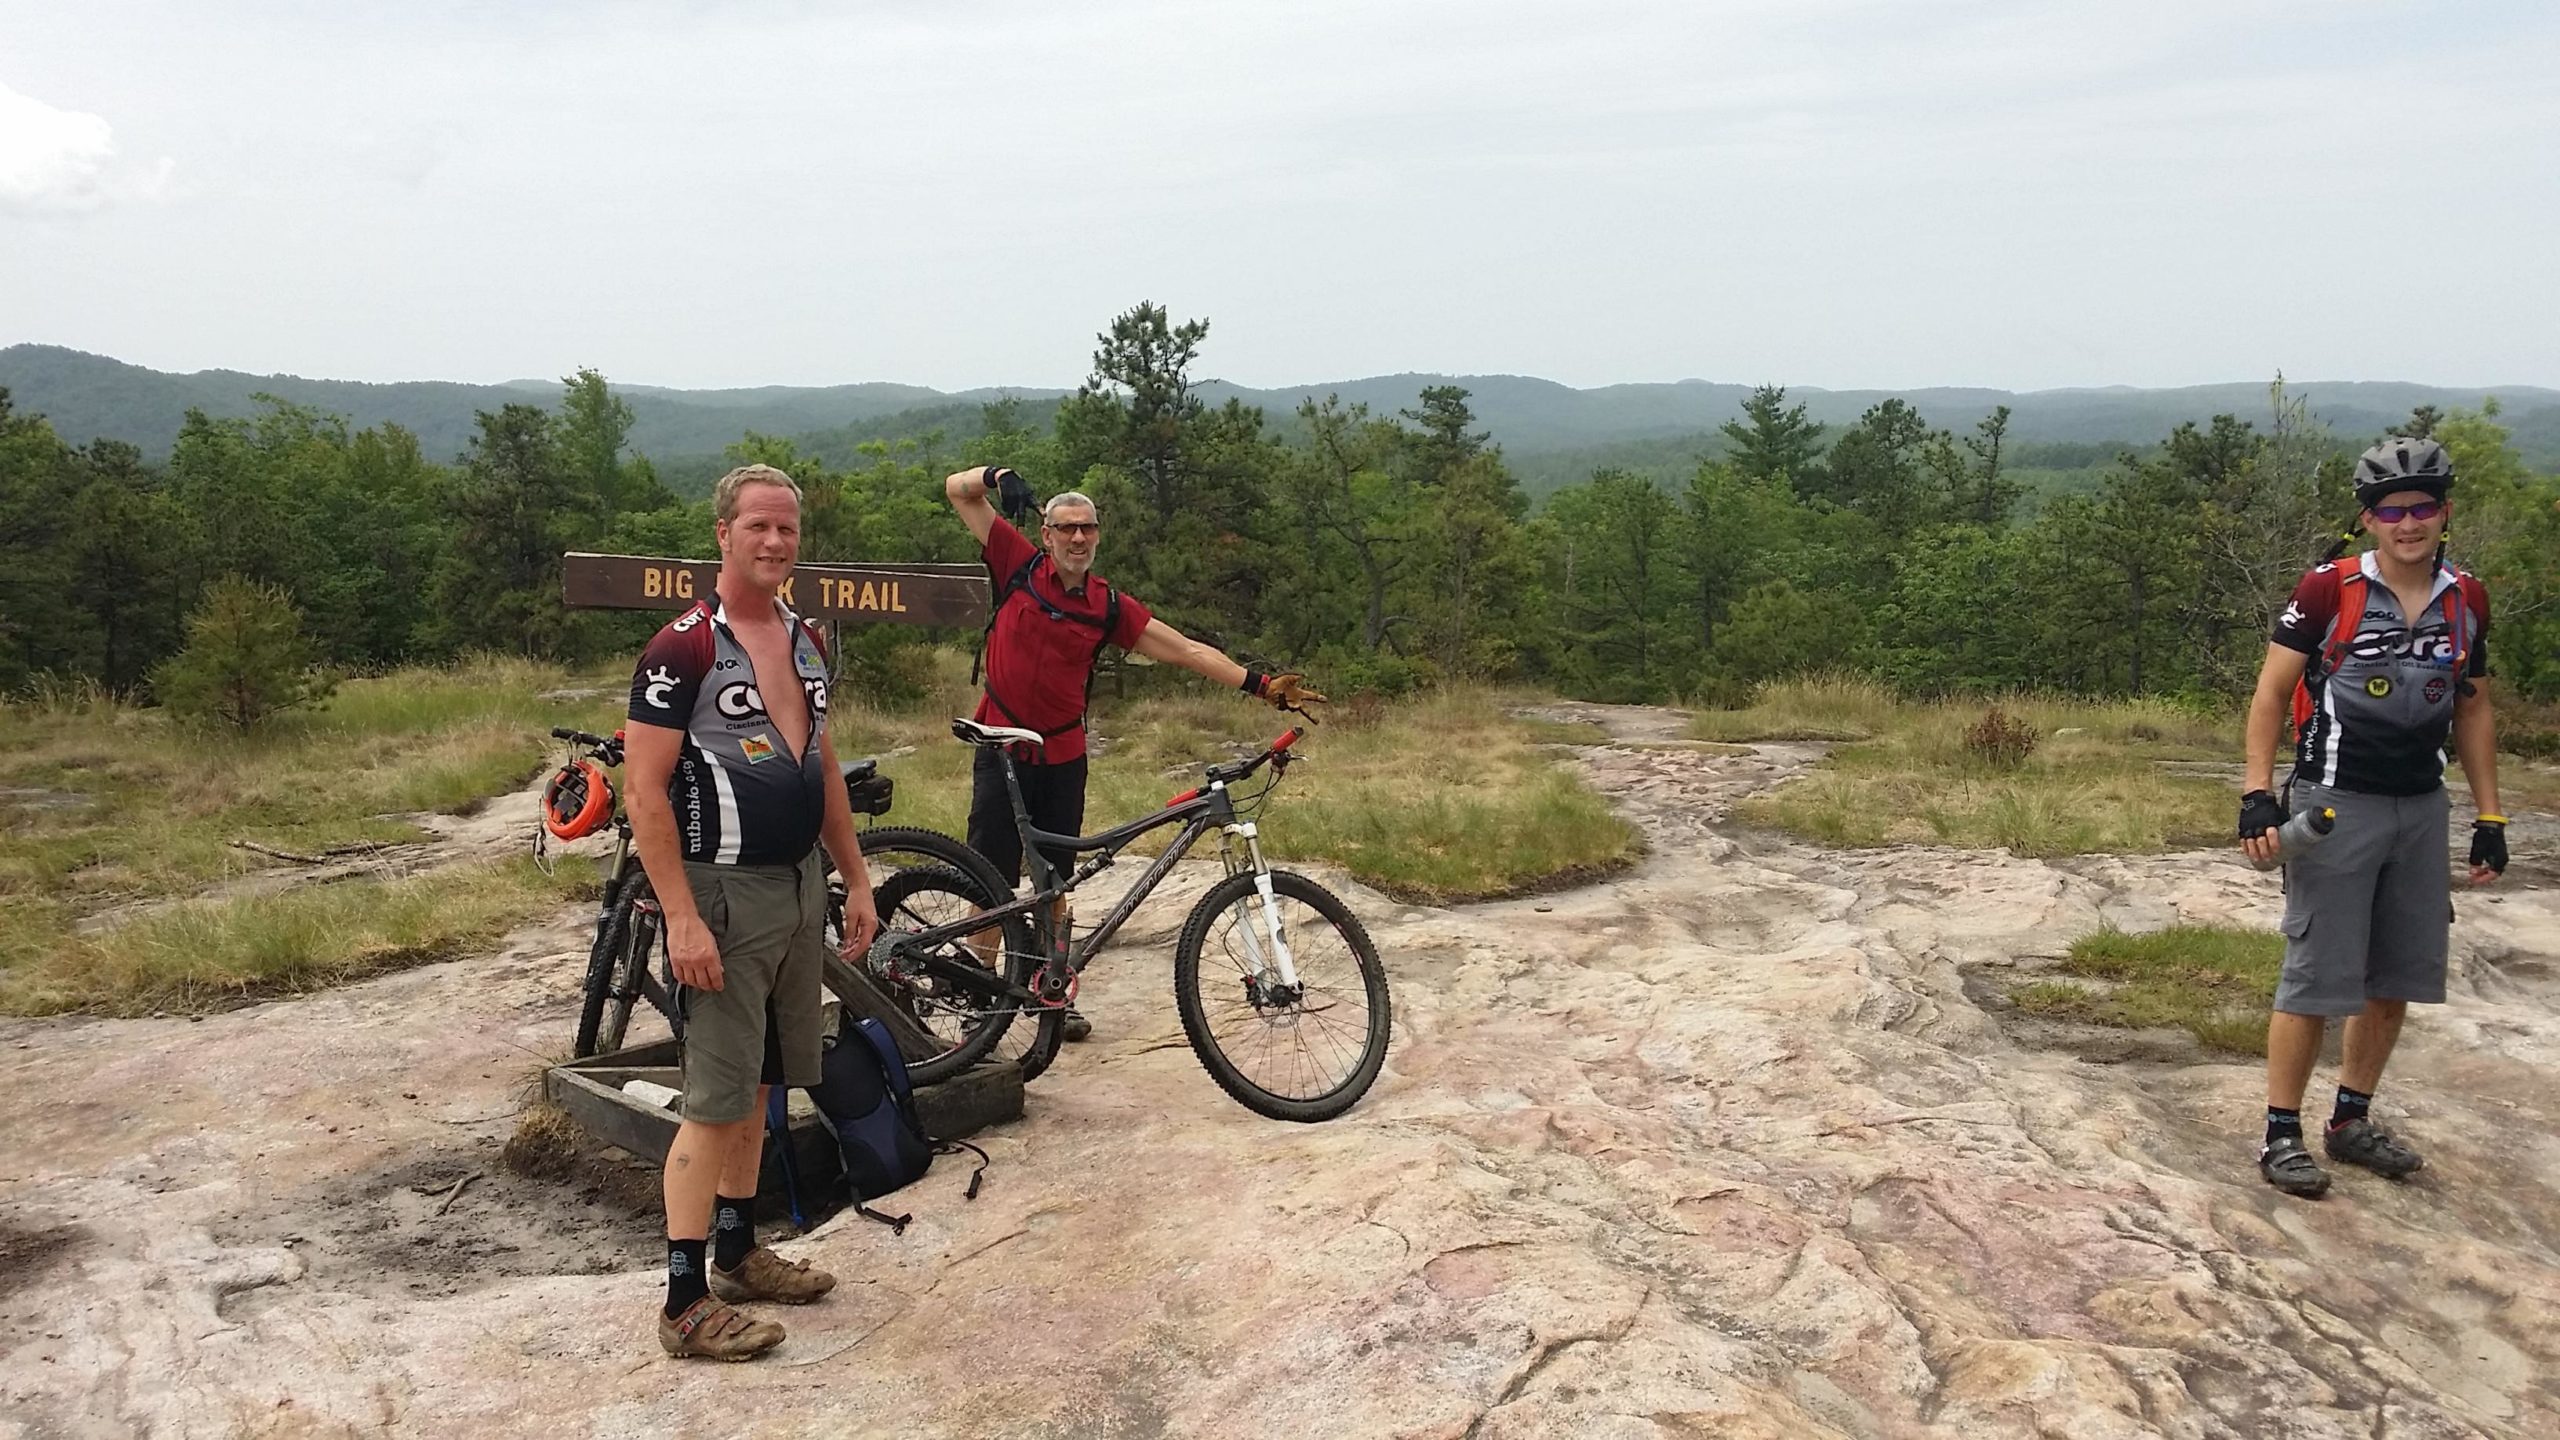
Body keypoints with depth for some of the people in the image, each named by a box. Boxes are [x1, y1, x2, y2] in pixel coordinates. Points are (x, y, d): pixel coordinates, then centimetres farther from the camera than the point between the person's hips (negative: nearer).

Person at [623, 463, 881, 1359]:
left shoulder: (807, 642, 11)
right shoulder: (683, 648, -13)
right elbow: (645, 791, -16)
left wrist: (857, 879, 16)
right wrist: (682, 918, -21)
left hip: (800, 888, 8)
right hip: (723, 894, -7)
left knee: (758, 1086, 16)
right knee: (714, 1102, -4)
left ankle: (738, 1253, 29)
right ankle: (686, 1303, 5)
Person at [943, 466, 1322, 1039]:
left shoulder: (1109, 606, 2)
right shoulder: (1019, 566, -3)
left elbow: (1186, 650, 2)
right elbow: (958, 490, -1)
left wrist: (1260, 684, -3)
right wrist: (999, 475, -21)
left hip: (1063, 757, 3)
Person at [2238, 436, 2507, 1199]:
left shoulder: (2467, 601, 5)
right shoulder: (2329, 590, -10)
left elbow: (2471, 710, 14)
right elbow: (2271, 692, -7)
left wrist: (2489, 817, 12)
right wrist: (2258, 794, -15)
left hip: (2421, 807, 5)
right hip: (2335, 804, -5)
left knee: (2397, 978, 12)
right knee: (2318, 977, -4)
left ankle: (2352, 1121, 27)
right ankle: (2281, 1135, 7)